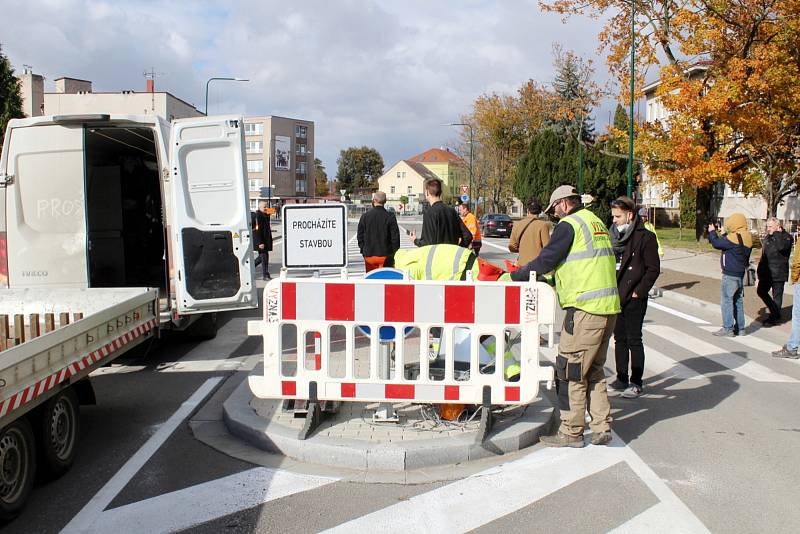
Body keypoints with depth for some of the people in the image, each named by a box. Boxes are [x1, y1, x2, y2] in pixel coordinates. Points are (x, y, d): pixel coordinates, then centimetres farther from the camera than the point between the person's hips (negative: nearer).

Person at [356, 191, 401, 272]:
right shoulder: (390, 217, -7)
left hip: (369, 255, 2)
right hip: (385, 255, -2)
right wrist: (394, 253, 4)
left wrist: (363, 250, 14)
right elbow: (395, 237, -6)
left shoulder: (365, 216, -1)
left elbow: (360, 236, 4)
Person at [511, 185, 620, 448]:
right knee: (593, 370, 17)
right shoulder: (596, 222, 20)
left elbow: (547, 259, -11)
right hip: (609, 307, 9)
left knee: (570, 371, -1)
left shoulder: (569, 224, -7)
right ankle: (602, 427, 19)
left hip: (585, 309, -9)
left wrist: (515, 275, 1)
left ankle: (571, 433, 6)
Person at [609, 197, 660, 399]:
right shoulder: (615, 235, 10)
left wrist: (638, 292, -13)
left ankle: (636, 383, 10)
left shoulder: (645, 237, -8)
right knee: (619, 338, 13)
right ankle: (622, 378, 23)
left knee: (634, 340, 1)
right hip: (615, 297, 6)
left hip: (634, 299, -6)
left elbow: (653, 269, -9)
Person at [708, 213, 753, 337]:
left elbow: (716, 244, -14)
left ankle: (728, 329, -2)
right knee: (738, 301, 14)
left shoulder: (734, 237, -20)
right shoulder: (747, 237, 9)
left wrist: (712, 231, 2)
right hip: (740, 275, 9)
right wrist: (717, 233, 13)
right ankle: (740, 328, 20)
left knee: (726, 300, -3)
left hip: (730, 275, -9)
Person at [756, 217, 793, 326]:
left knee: (777, 295, 1)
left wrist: (777, 233, -21)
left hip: (778, 273, -8)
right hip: (766, 272, 8)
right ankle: (774, 312, 28)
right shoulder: (767, 238, 13)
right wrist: (760, 272, 18)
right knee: (761, 291, 12)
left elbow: (782, 246, -33)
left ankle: (775, 318, 13)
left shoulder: (786, 237, -9)